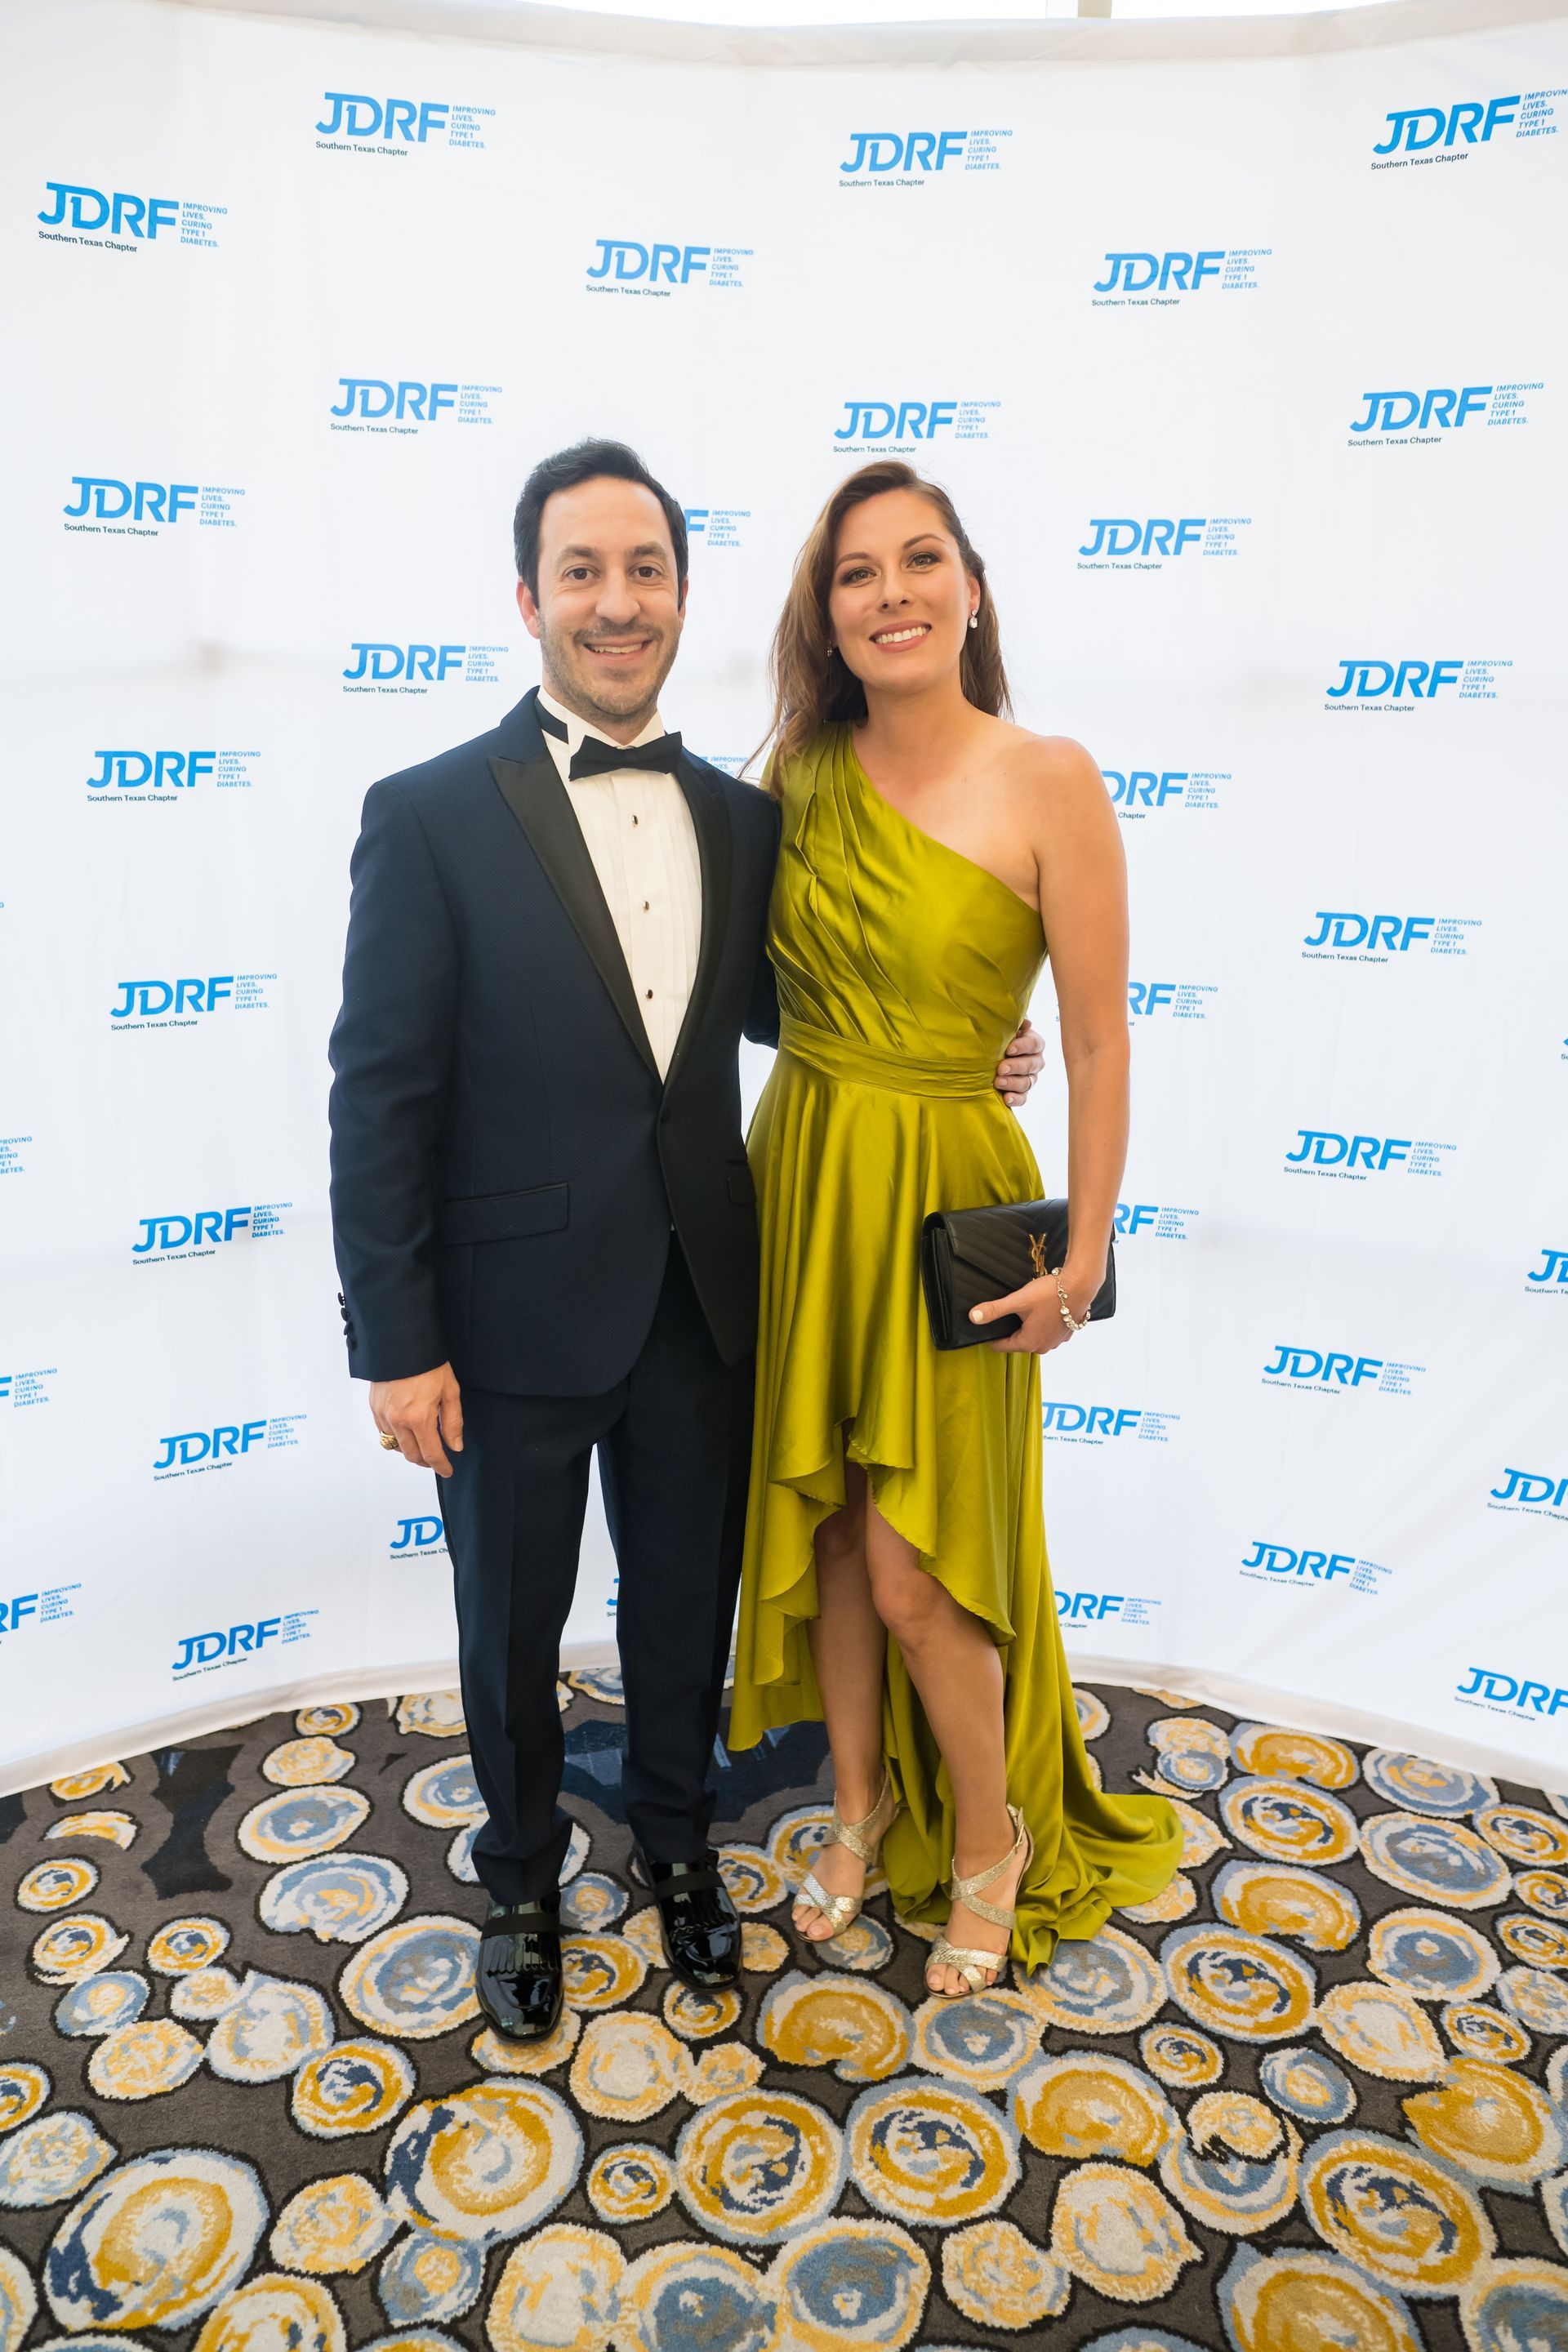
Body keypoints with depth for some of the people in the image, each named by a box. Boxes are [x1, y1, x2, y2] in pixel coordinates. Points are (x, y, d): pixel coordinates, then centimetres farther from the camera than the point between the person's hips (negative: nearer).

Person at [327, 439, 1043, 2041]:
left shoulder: (742, 819, 3)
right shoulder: (429, 815, -11)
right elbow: (379, 1096, -11)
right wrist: (396, 1345, -12)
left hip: (703, 1306, 4)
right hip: (515, 1312, -3)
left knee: (687, 1602, 21)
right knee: (511, 1622, 17)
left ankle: (675, 1834, 49)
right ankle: (522, 1874, 45)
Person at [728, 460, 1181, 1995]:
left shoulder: (1047, 782, -11)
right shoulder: (800, 776, 2)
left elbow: (1097, 1042, -10)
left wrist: (1085, 1253, -10)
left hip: (945, 1200, -4)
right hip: (799, 1184, 5)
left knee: (915, 1568, 3)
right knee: (823, 1532, 15)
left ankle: (992, 1837, 32)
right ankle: (862, 1803, 40)